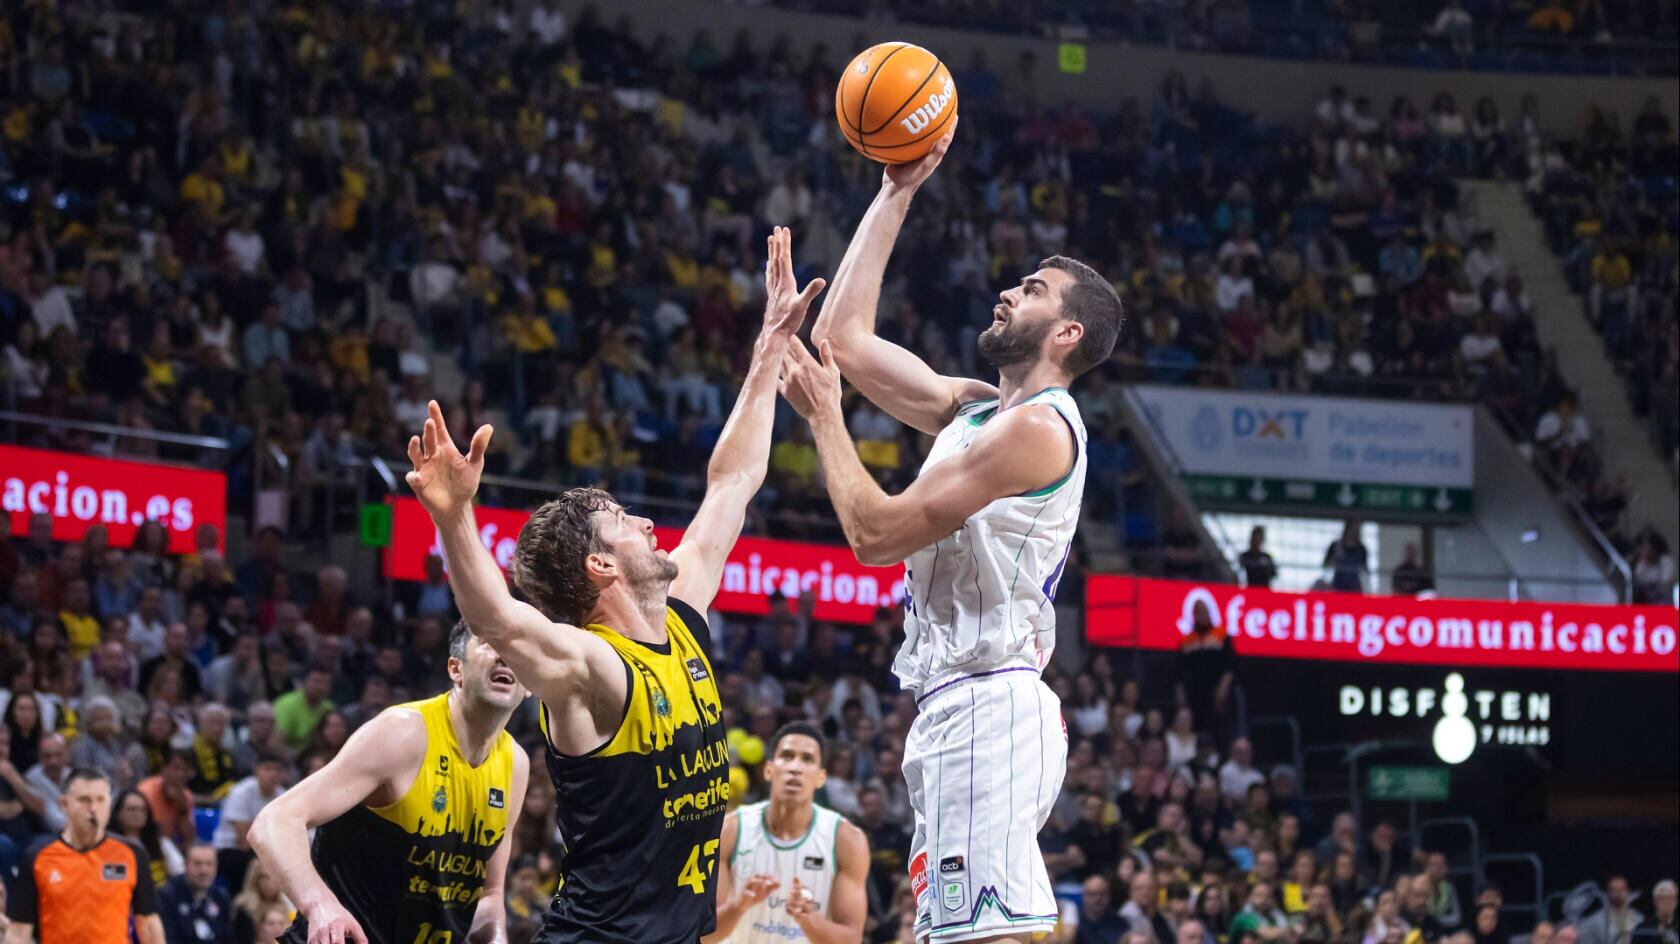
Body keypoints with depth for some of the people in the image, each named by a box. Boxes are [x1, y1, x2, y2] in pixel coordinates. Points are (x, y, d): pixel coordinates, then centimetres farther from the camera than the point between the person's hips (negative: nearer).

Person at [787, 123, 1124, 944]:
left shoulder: (1036, 425, -10)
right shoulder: (975, 410, 18)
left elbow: (876, 533, -13)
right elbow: (844, 337, 24)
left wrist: (823, 415, -2)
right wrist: (896, 194, 23)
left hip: (986, 705, -10)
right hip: (957, 711, 10)